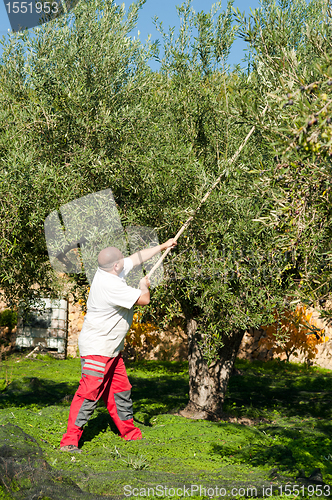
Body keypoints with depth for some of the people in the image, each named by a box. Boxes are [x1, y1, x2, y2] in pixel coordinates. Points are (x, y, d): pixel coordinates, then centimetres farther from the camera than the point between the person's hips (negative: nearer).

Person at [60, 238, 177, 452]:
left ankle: (131, 435, 29)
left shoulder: (109, 272, 3)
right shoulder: (110, 285, -25)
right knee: (89, 393, -12)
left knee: (121, 391, 17)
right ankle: (69, 442, -9)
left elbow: (137, 257, 18)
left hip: (112, 349, 10)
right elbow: (144, 299, -19)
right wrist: (144, 285, 4)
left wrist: (163, 246, 25)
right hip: (97, 349, -10)